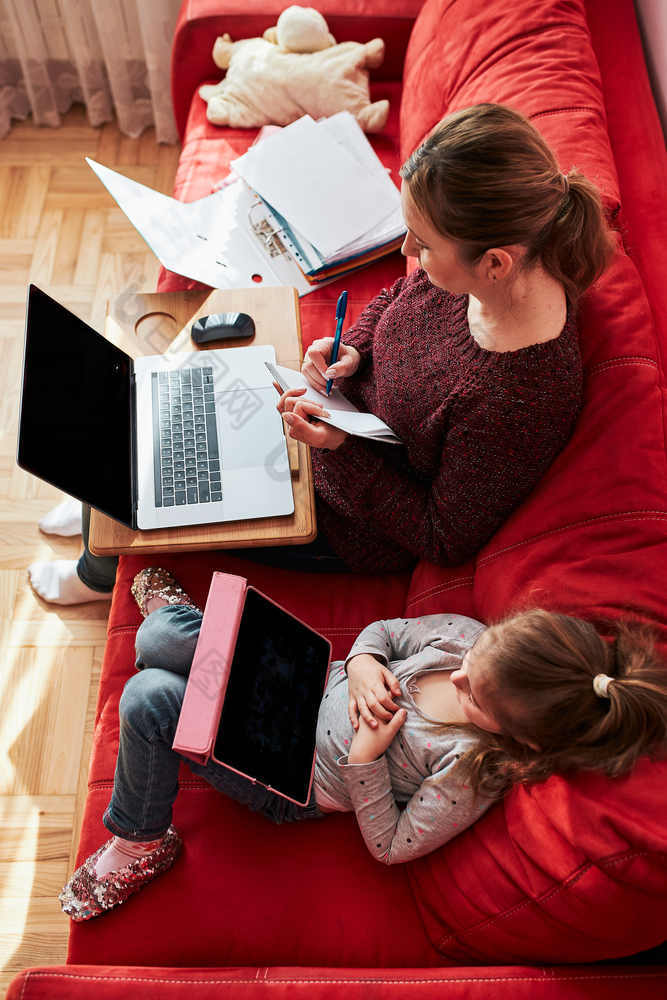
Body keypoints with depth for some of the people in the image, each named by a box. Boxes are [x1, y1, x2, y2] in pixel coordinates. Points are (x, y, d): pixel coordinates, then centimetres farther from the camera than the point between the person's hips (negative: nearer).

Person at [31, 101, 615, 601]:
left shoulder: (518, 402, -39)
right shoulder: (466, 268, -18)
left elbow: (446, 540, -25)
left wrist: (342, 450, -31)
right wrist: (351, 349, -13)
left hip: (357, 522, -7)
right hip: (340, 408, 7)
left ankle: (103, 572, 44)